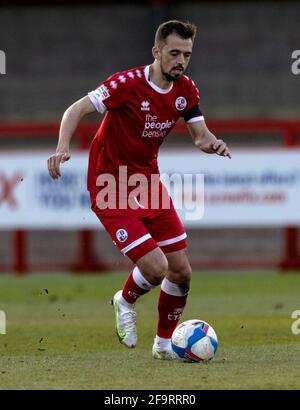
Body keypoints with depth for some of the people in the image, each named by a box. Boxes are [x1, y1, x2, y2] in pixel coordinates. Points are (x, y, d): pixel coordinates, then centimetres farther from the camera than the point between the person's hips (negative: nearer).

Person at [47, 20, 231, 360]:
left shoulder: (185, 89, 0)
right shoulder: (128, 83, -21)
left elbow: (200, 134, 4)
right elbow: (77, 109, -21)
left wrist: (212, 143, -21)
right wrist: (63, 147, -38)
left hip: (148, 182, 7)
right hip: (112, 190, -7)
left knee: (181, 271, 5)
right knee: (156, 267, -18)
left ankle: (164, 343, 26)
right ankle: (125, 303, 16)